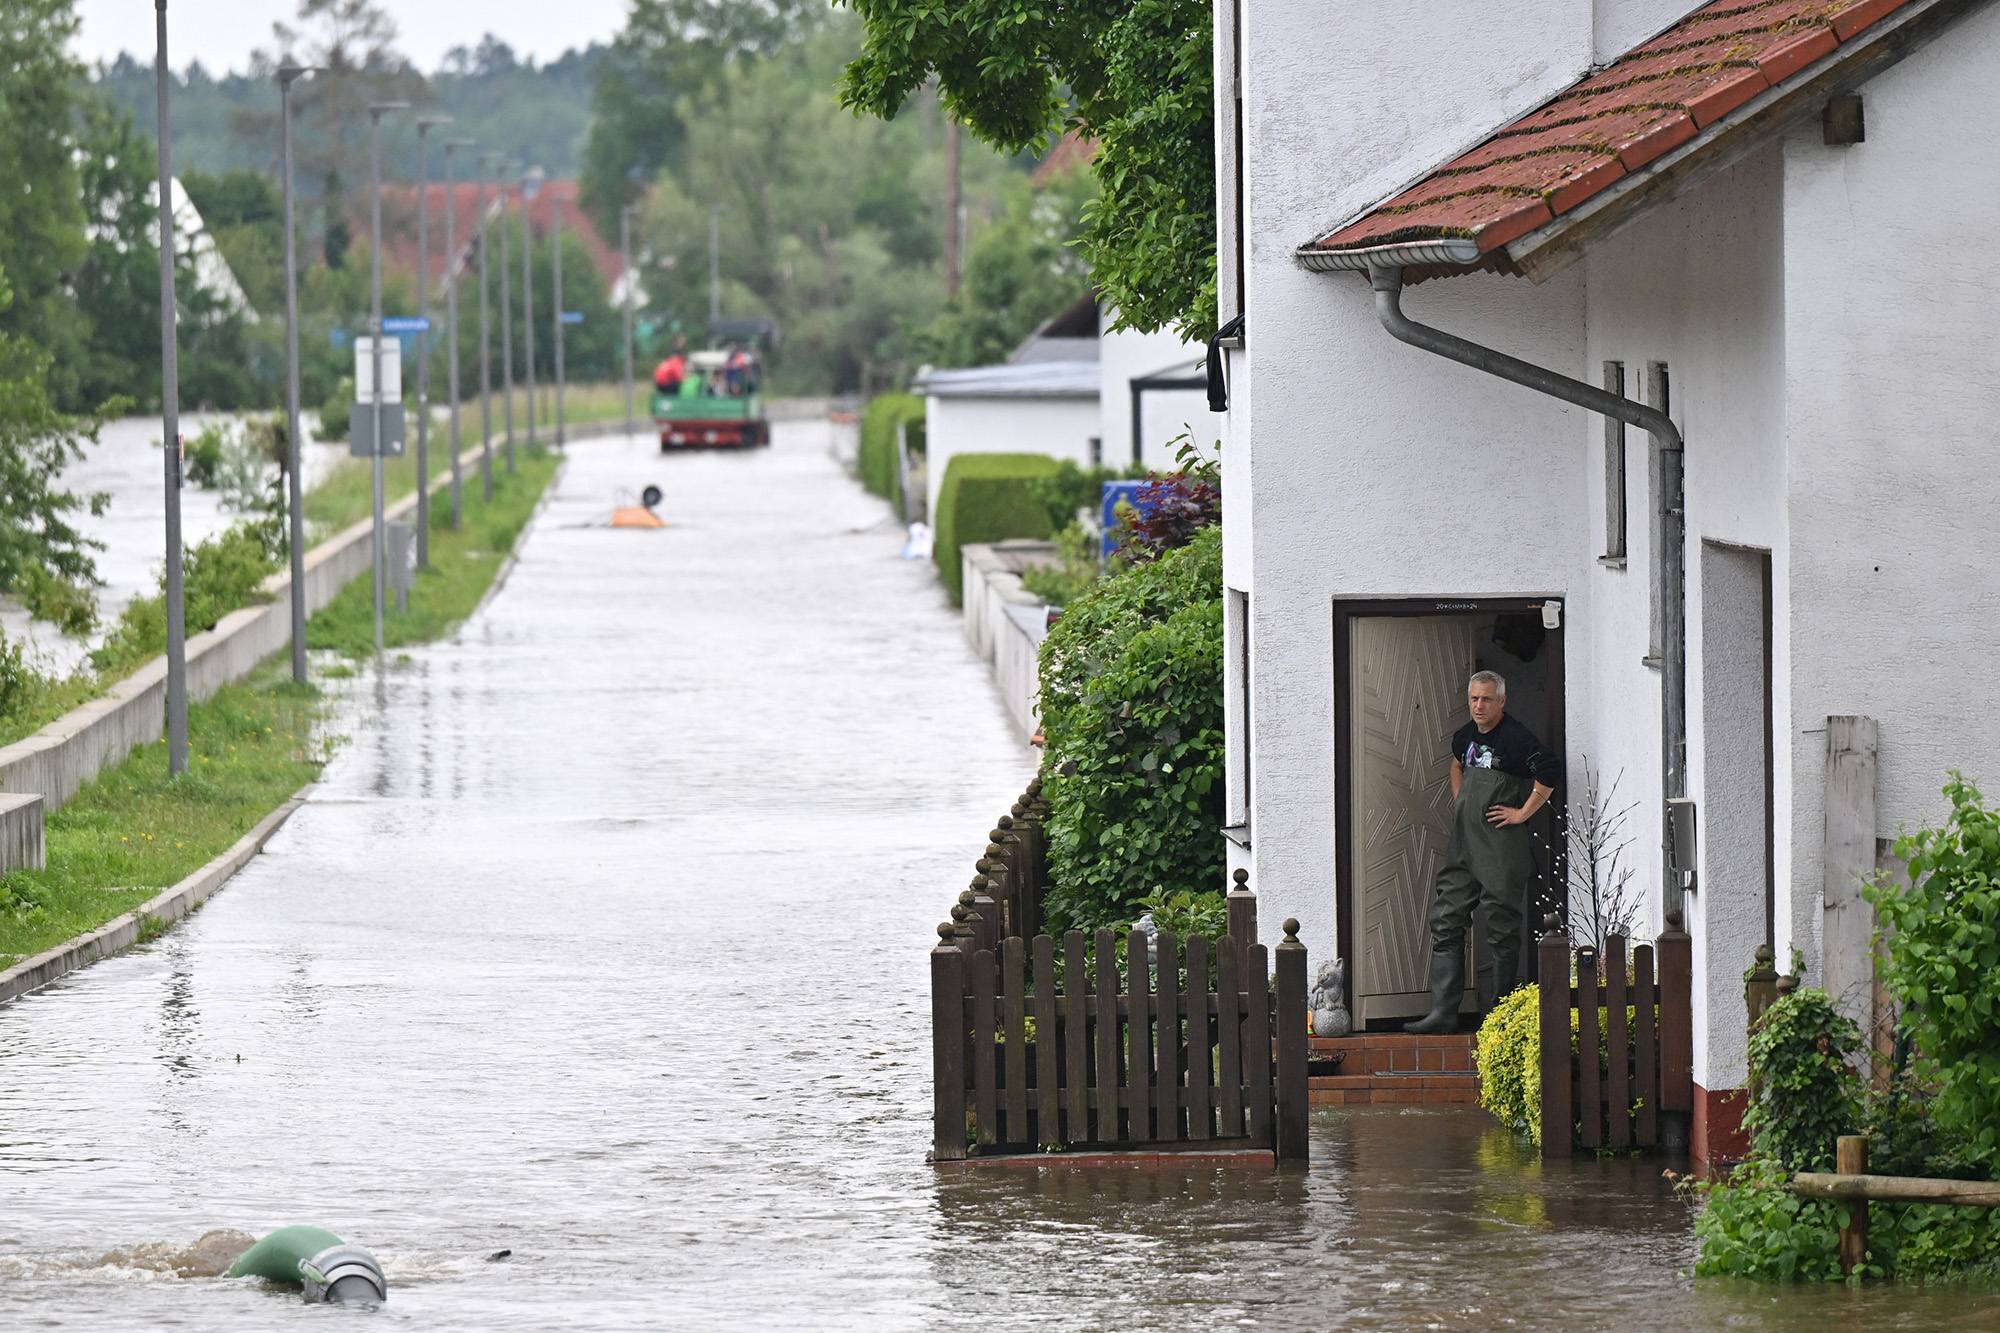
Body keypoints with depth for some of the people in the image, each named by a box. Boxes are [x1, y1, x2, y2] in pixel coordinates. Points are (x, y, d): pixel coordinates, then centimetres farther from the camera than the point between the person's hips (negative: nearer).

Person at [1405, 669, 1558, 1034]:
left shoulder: (1515, 738, -12)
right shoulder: (1466, 736, 12)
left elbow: (1547, 773, -22)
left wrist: (1523, 813, -16)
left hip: (1503, 848, -8)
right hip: (1463, 846, 8)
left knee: (1502, 928, 0)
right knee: (1446, 922, 2)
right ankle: (1443, 1011, 1)